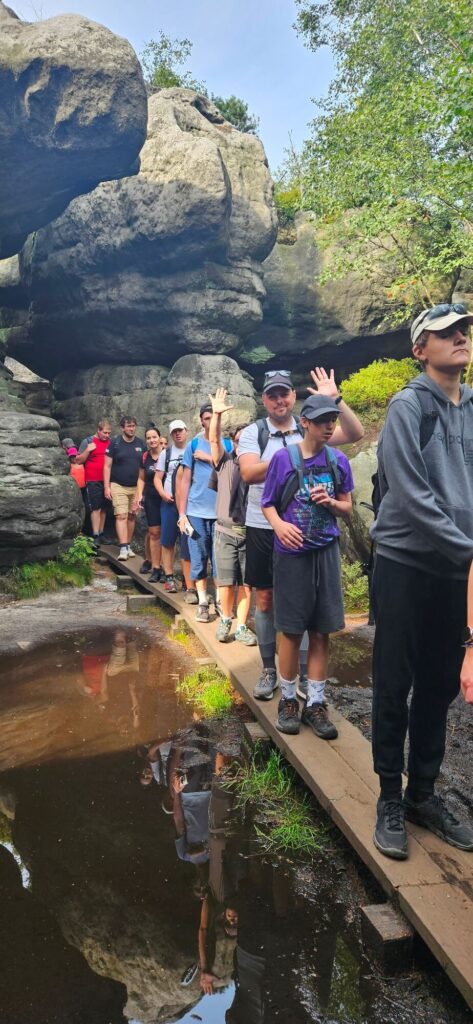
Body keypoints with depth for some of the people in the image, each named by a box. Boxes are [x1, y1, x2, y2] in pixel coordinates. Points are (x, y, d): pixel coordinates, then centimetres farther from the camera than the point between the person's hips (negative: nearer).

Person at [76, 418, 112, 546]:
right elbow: (79, 461, 0)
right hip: (93, 481, -4)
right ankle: (95, 536, -6)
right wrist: (87, 450, -16)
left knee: (104, 507, 8)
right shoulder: (87, 441, -1)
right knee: (96, 508, -6)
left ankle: (101, 534, 16)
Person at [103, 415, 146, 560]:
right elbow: (107, 466, -3)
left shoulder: (141, 444, 6)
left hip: (136, 487, 3)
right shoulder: (114, 443, -3)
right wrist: (106, 487, -9)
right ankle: (123, 548, -15)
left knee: (132, 516, 7)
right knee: (121, 516, -11)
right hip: (118, 486, -3)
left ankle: (128, 546, 17)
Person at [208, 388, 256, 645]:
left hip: (250, 533, 0)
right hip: (226, 532, 0)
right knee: (226, 583, 4)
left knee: (246, 584, 4)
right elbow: (214, 439, -11)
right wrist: (217, 415, -25)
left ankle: (241, 627, 16)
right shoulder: (225, 462, 2)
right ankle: (225, 619, 27)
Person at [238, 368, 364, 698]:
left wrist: (334, 399, -18)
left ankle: (306, 673, 20)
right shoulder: (253, 433, -3)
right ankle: (269, 670, 25)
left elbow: (356, 433, -9)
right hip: (263, 528, 0)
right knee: (266, 599, 10)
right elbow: (249, 473, -19)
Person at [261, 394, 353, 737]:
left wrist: (329, 502, -12)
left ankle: (316, 703, 19)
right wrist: (279, 525, -21)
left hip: (326, 552, 3)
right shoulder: (283, 458, -6)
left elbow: (347, 509, 9)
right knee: (292, 630, 6)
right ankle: (288, 700, 22)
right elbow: (268, 504, -1)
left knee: (321, 631, 7)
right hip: (292, 553, -2)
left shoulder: (339, 461, 2)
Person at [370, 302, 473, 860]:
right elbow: (412, 497, -16)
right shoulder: (408, 406, -8)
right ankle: (390, 798, 19)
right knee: (395, 685, 4)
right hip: (406, 563, -5)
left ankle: (424, 792, 27)